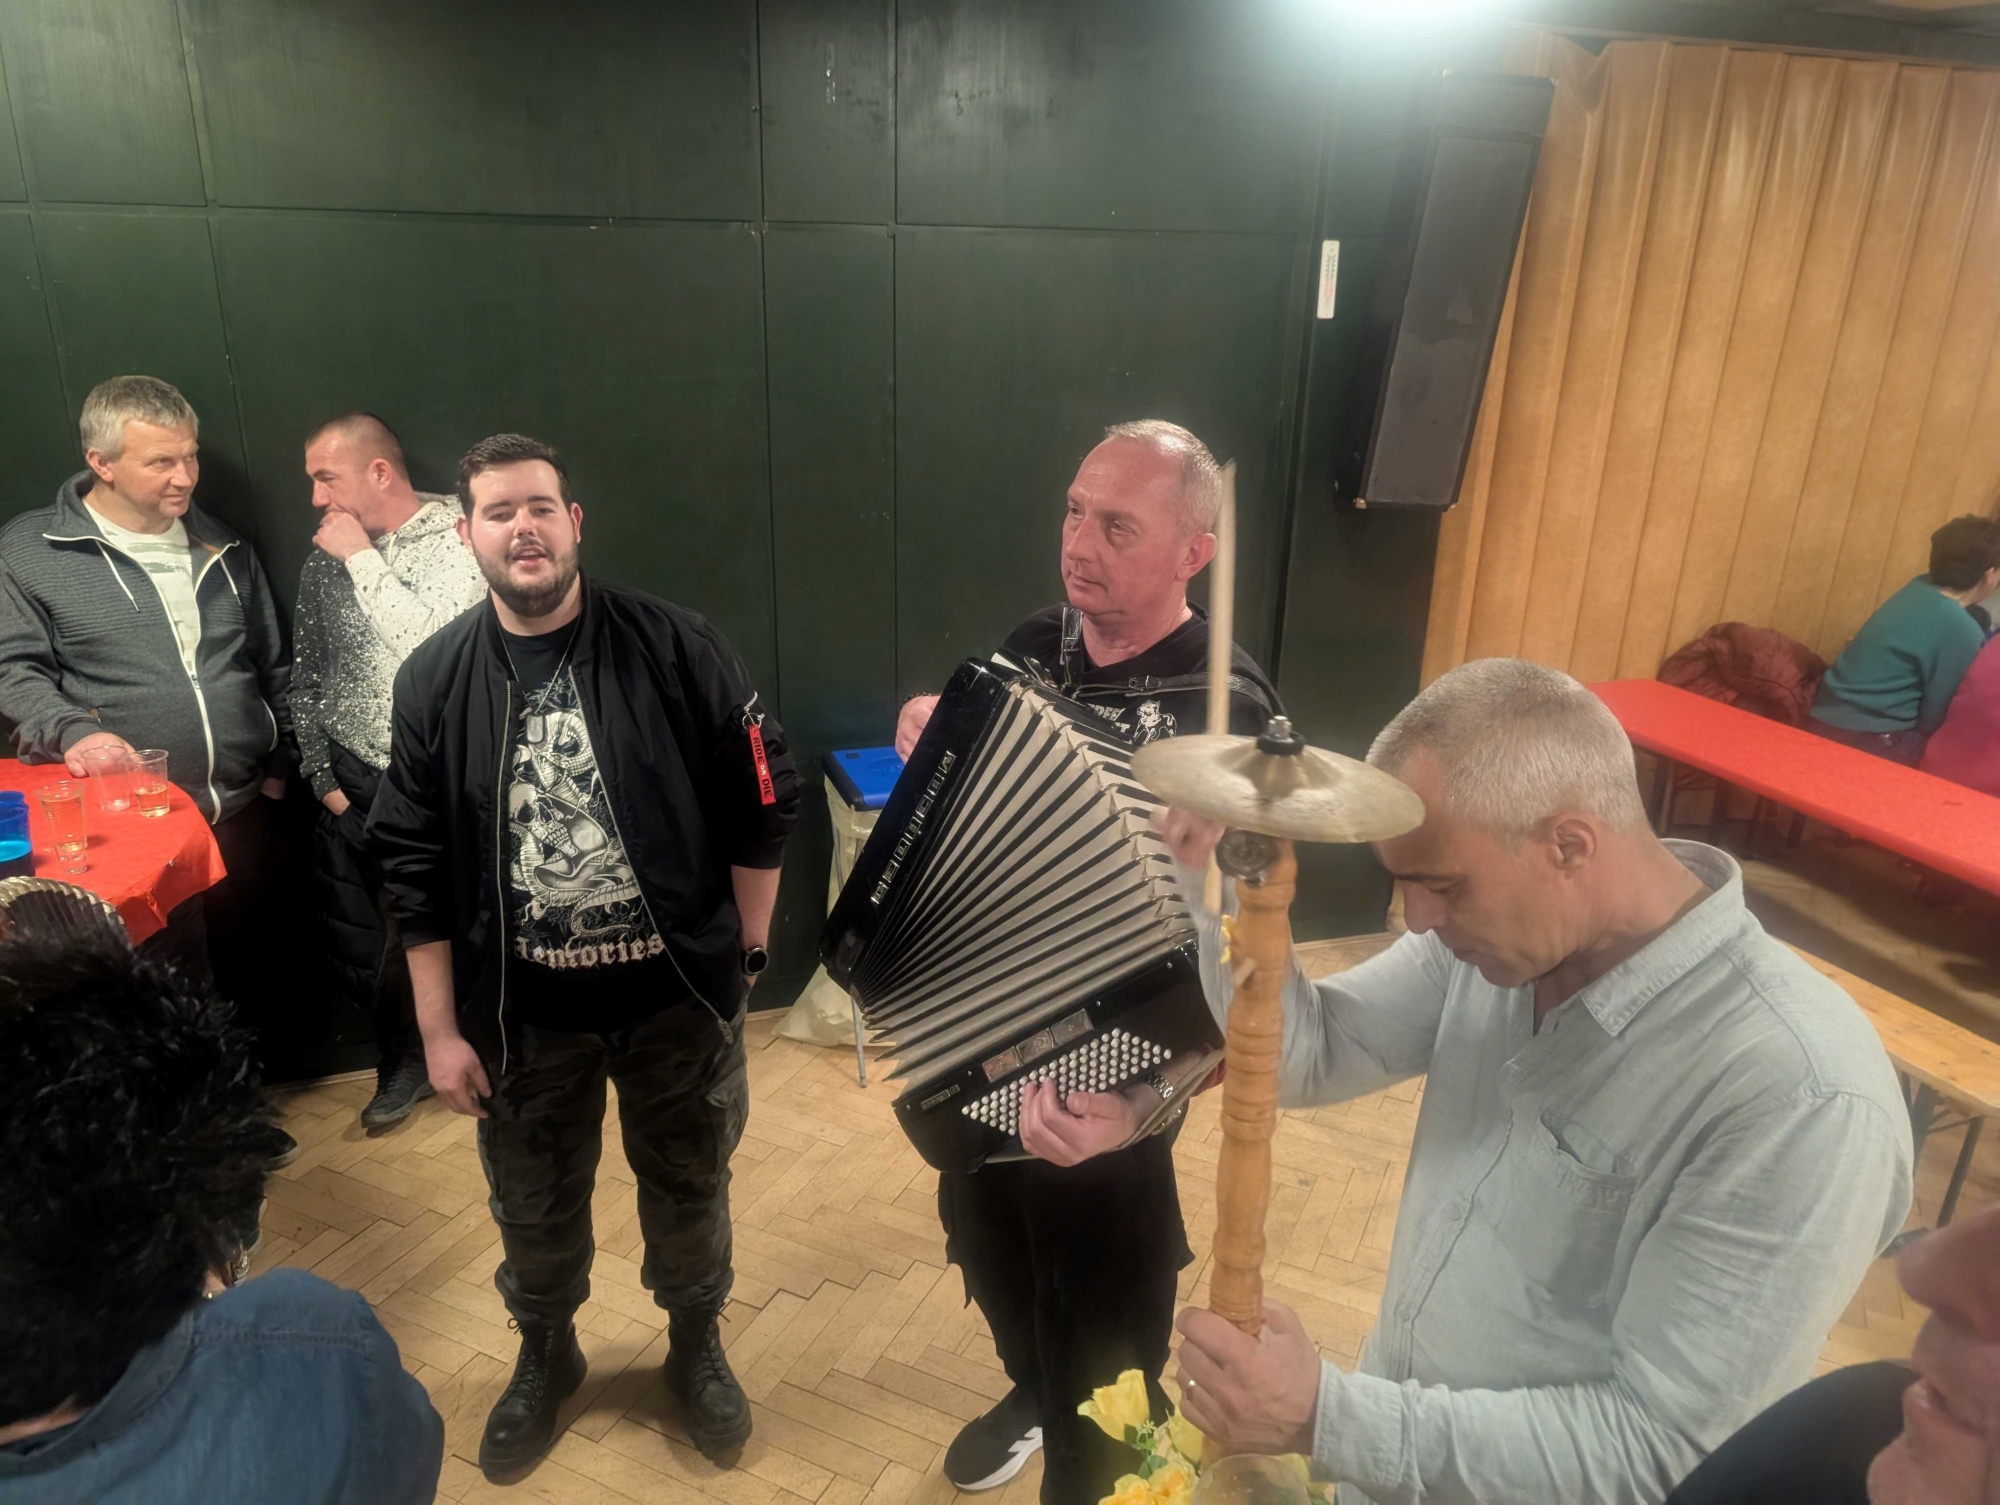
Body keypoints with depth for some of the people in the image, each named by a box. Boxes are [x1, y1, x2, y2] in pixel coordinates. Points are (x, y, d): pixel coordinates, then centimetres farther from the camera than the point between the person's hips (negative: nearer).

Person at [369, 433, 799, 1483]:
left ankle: (696, 1348, 46)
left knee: (688, 1188, 18)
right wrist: (439, 1029, -1)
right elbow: (415, 868, -1)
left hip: (679, 995, -1)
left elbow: (761, 806, -5)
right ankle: (546, 1356, 49)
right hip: (522, 1011, 2)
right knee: (534, 1207, 20)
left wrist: (747, 953, -2)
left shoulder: (675, 648, -11)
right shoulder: (433, 681, -5)